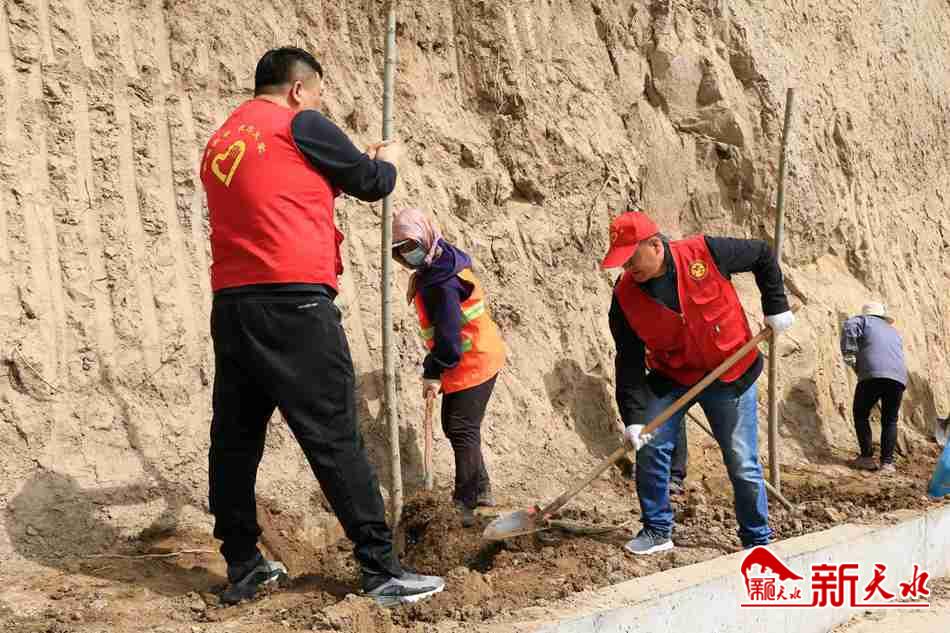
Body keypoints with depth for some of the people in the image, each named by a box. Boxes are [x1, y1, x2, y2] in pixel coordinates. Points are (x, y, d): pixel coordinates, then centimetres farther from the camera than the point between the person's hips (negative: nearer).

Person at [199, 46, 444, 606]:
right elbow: (372, 183, 7)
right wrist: (387, 160, 28)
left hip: (231, 304, 8)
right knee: (336, 439, -4)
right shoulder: (300, 124, -1)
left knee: (234, 439, 11)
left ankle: (242, 567, 19)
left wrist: (344, 171, 30)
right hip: (293, 303, -7)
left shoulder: (221, 142, 20)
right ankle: (382, 570, 1)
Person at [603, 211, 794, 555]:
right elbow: (629, 363, -12)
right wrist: (633, 417, -20)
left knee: (742, 462, 1)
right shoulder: (625, 297, -15)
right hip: (670, 376, 2)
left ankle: (758, 540, 19)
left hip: (731, 374, -2)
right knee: (650, 447, -11)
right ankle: (657, 530, 9)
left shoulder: (705, 254, -21)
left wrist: (776, 307, -7)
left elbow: (762, 255, -4)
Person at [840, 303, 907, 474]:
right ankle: (887, 462, 10)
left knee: (860, 415, 13)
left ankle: (867, 457, 8)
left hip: (872, 374, -5)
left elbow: (849, 327, -4)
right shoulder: (894, 332, 36)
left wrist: (849, 356, -1)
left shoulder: (865, 321, 19)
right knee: (890, 421, 17)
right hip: (899, 377, 5)